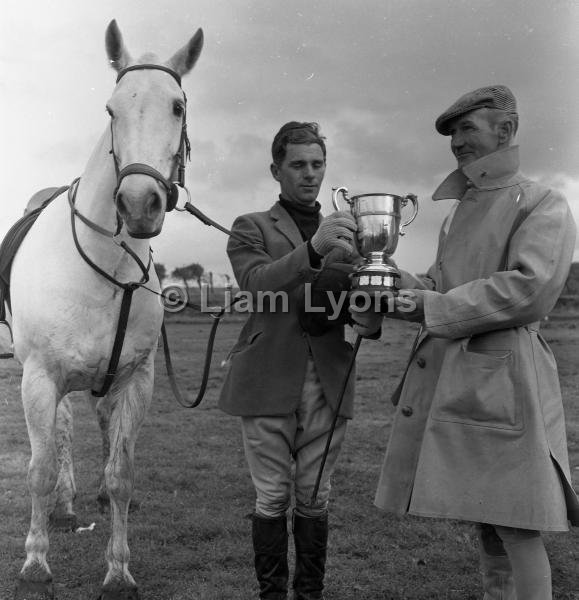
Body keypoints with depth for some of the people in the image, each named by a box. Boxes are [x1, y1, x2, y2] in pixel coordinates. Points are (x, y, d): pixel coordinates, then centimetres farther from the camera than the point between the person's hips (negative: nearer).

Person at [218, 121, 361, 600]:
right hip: (269, 379, -3)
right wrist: (313, 248, -30)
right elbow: (256, 282, -15)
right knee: (272, 497, 2)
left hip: (327, 380, 3)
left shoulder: (344, 229, 17)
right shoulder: (252, 228, 5)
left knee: (315, 497, 9)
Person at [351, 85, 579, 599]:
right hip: (447, 378, 7)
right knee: (484, 523, 15)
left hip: (501, 378, -7)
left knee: (516, 529, -3)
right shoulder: (460, 212, 21)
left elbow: (531, 287, -17)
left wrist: (433, 306, -16)